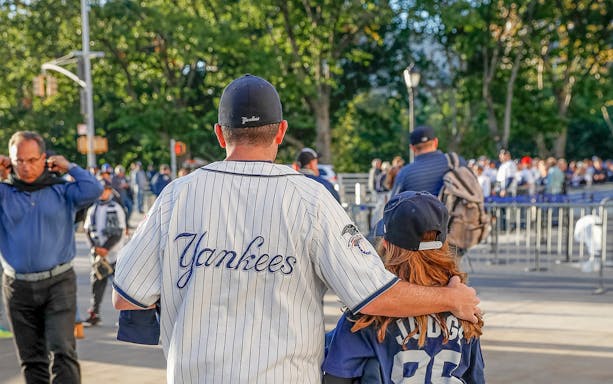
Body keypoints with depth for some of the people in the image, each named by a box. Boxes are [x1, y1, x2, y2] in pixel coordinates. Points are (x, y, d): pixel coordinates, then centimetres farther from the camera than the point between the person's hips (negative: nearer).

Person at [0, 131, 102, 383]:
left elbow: (93, 190, -13)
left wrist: (68, 167, 0)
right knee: (31, 360, 9)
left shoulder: (61, 190, 3)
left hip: (58, 284, -2)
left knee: (62, 352, -12)